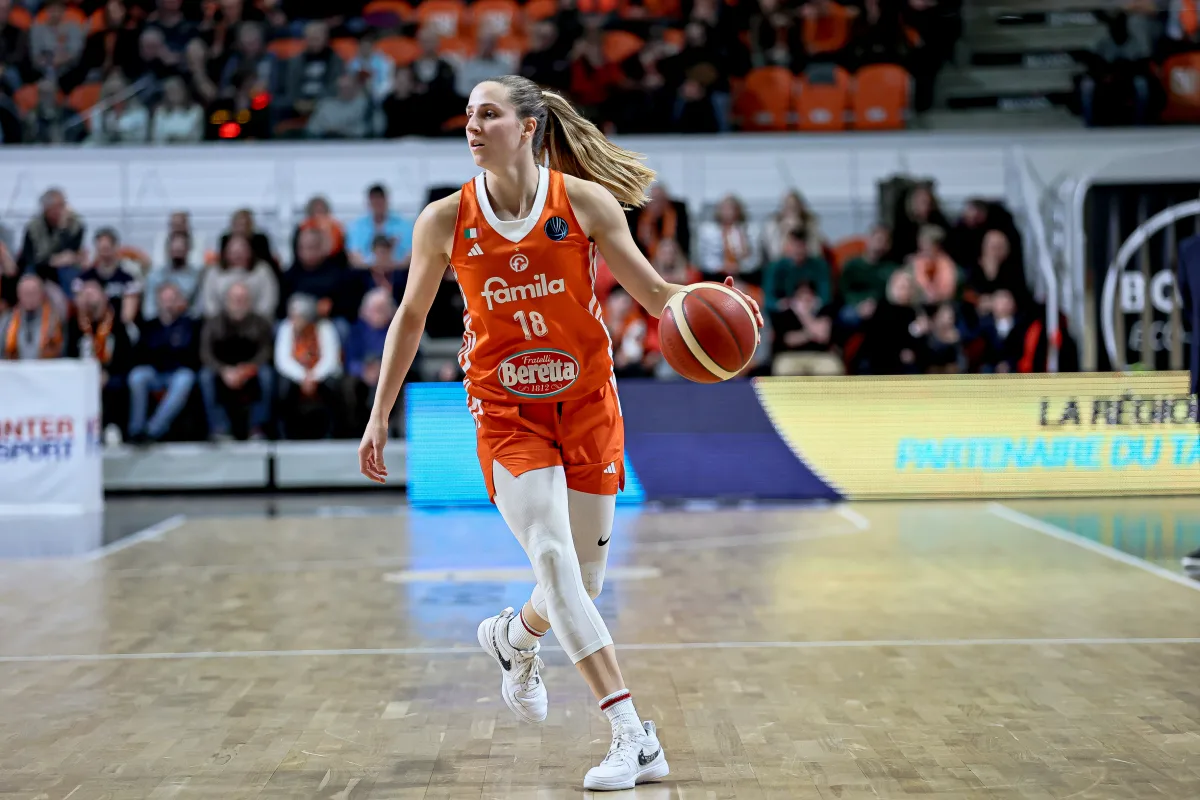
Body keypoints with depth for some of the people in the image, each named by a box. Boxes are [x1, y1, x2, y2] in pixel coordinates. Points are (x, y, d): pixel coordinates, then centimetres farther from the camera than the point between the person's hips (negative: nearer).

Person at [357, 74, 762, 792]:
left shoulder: (585, 201, -9)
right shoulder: (445, 220, -5)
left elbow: (655, 292, -4)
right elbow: (411, 318, 7)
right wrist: (380, 415, 7)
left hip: (587, 404, 1)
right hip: (505, 411, -1)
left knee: (583, 583, 7)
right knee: (553, 559, -19)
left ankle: (511, 638, 43)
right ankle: (633, 735, -18)